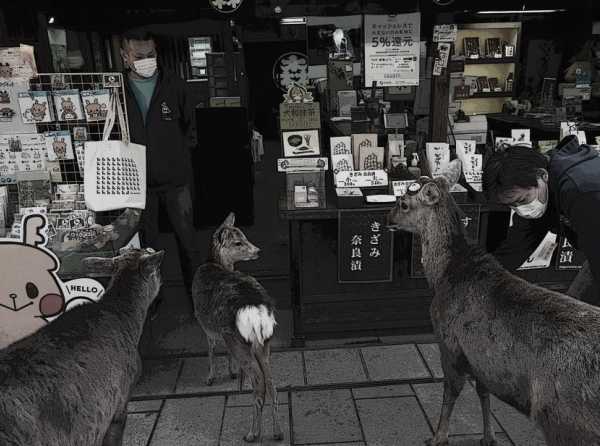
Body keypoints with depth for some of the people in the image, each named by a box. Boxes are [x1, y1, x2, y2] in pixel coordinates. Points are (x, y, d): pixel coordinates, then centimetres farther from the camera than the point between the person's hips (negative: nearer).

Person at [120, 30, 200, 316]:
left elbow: (188, 126, 8)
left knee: (186, 238, 8)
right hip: (138, 181, 1)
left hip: (175, 178, 0)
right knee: (145, 242, 12)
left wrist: (181, 157, 0)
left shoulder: (173, 85, 0)